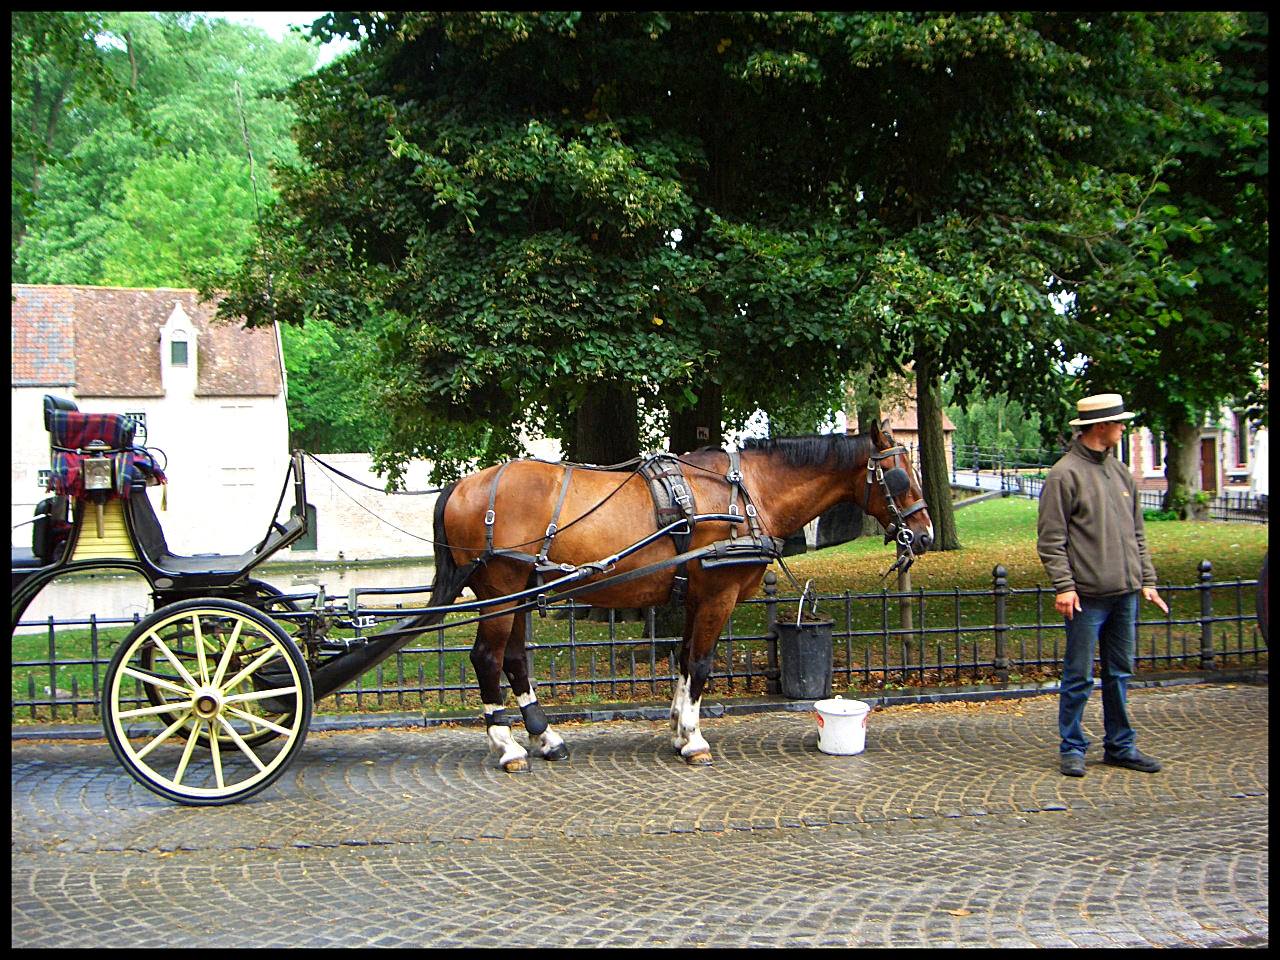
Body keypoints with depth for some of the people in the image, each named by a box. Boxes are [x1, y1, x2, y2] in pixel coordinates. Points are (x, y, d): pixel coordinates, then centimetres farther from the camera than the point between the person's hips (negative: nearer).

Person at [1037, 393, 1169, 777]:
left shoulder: (1121, 472, 13)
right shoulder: (1065, 474, -8)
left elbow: (1136, 533, 18)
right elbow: (1050, 539, -10)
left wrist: (1147, 579, 13)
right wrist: (1063, 586, -17)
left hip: (1125, 594, 7)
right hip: (1087, 595, -7)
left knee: (1120, 674, 13)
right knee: (1079, 677, 1)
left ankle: (1120, 746, 23)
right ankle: (1072, 749, 11)